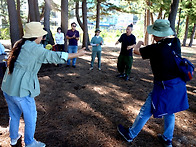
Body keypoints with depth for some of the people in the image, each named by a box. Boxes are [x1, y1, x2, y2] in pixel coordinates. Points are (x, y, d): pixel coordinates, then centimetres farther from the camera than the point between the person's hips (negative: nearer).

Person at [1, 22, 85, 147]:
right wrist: (78, 54, -11)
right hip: (21, 90, -9)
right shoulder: (34, 48, -18)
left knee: (14, 115, 26)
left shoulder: (20, 44, 8)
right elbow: (56, 57, -18)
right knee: (30, 117, 12)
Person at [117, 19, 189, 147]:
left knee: (146, 111, 7)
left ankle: (130, 134, 25)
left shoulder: (155, 49, -21)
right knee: (170, 111, 23)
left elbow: (136, 51, -7)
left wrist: (139, 43, 11)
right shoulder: (176, 42, -3)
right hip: (179, 84, 7)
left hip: (164, 87, -7)